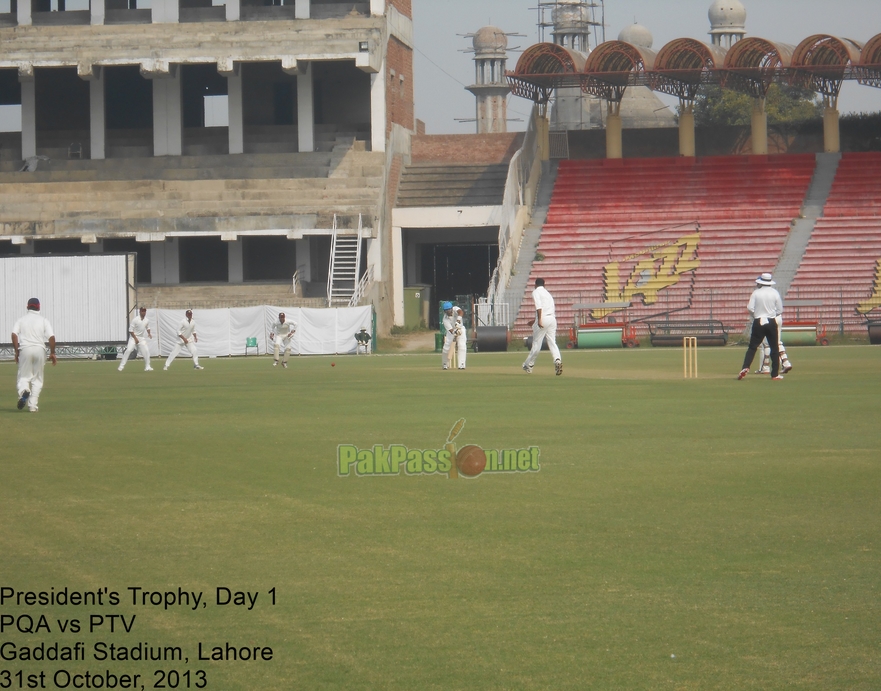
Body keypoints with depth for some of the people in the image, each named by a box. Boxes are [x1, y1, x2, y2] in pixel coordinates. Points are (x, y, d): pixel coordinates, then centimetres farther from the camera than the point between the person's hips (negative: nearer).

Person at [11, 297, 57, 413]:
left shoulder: (21, 320, 9)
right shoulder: (43, 320, 7)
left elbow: (14, 334, -6)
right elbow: (51, 337, -5)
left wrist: (16, 351, -3)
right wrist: (52, 353, 2)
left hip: (25, 349, 0)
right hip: (39, 349, 0)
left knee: (23, 376, 6)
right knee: (37, 378, 10)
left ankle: (23, 391, -28)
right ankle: (32, 405, 4)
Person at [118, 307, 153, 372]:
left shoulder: (147, 320, 1)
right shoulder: (135, 320, -15)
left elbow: (147, 328, 20)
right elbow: (130, 330, -14)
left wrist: (149, 333, 0)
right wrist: (135, 338, -18)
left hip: (142, 338, 5)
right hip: (133, 337, -5)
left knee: (146, 351, -2)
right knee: (128, 350, -19)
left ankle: (147, 367, 11)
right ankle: (121, 366, -16)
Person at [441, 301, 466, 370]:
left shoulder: (455, 309, -26)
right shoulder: (445, 319, -27)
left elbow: (461, 312, -49)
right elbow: (451, 330, -33)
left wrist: (458, 320, -66)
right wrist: (455, 332, -56)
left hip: (460, 329, 0)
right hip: (451, 331, 0)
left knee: (461, 345, -17)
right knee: (446, 347, -4)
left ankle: (461, 364, -19)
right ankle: (445, 364, 20)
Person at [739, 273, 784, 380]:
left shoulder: (756, 293, -3)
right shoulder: (775, 293, -1)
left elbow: (750, 308, -8)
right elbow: (780, 310, 1)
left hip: (758, 323, 0)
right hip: (771, 322, 0)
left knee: (752, 346, 4)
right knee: (774, 348, 7)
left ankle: (745, 367, -14)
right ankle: (775, 374, 5)